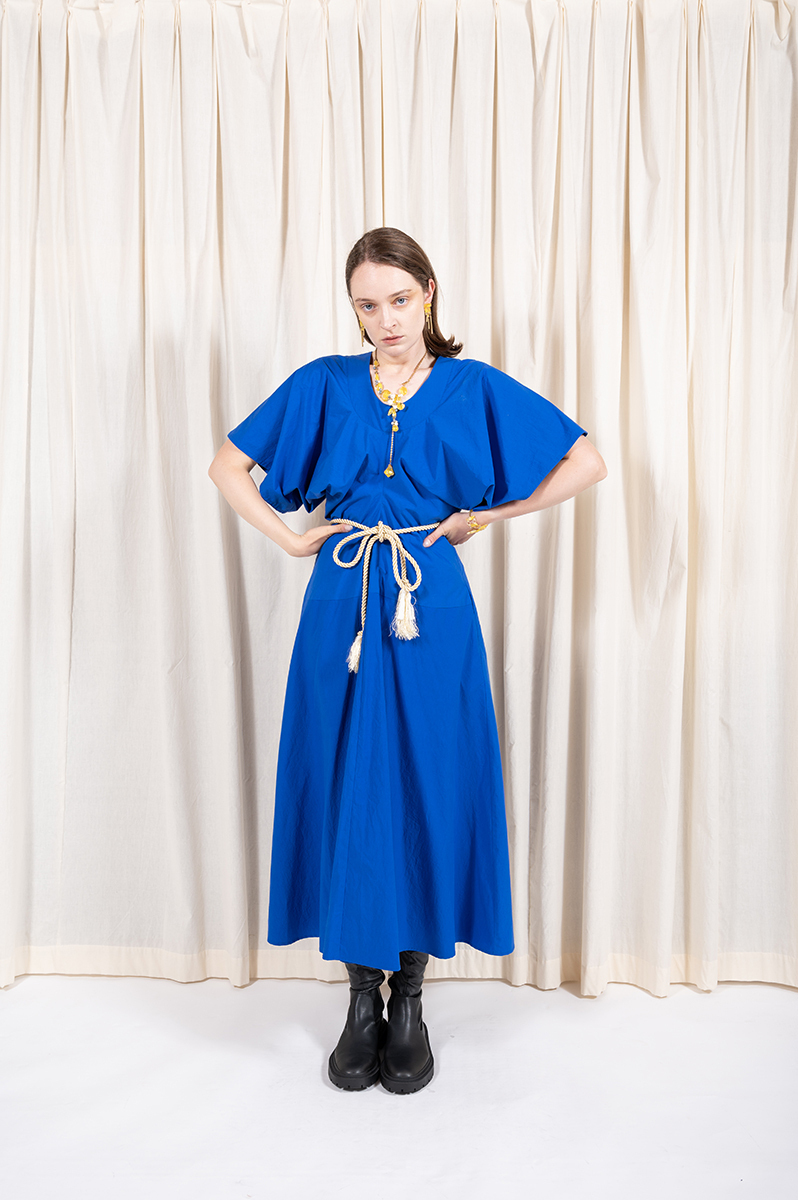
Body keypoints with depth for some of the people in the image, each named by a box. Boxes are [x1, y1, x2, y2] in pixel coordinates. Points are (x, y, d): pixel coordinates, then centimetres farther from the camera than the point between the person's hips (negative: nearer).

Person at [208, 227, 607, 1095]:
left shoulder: (473, 388, 5)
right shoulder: (324, 384, 7)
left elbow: (588, 462, 6)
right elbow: (227, 465, 12)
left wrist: (486, 513, 2)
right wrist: (292, 538, 1)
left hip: (433, 610, 0)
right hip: (342, 610, 1)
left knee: (430, 794, 3)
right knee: (347, 793, 4)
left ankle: (409, 999, 23)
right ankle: (362, 999, 22)